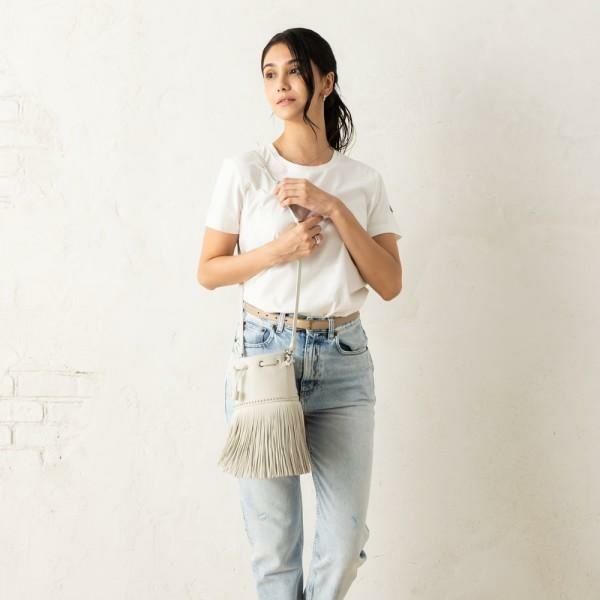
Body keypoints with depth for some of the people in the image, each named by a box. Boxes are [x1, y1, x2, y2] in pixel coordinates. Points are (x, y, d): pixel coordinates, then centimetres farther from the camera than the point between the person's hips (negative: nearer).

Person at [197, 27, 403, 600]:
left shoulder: (363, 181, 5)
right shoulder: (244, 170, -1)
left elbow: (390, 285, -1)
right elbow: (208, 271, 2)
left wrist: (335, 210, -11)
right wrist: (279, 249, -14)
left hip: (343, 359, 2)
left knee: (345, 537, 4)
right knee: (273, 538, 2)